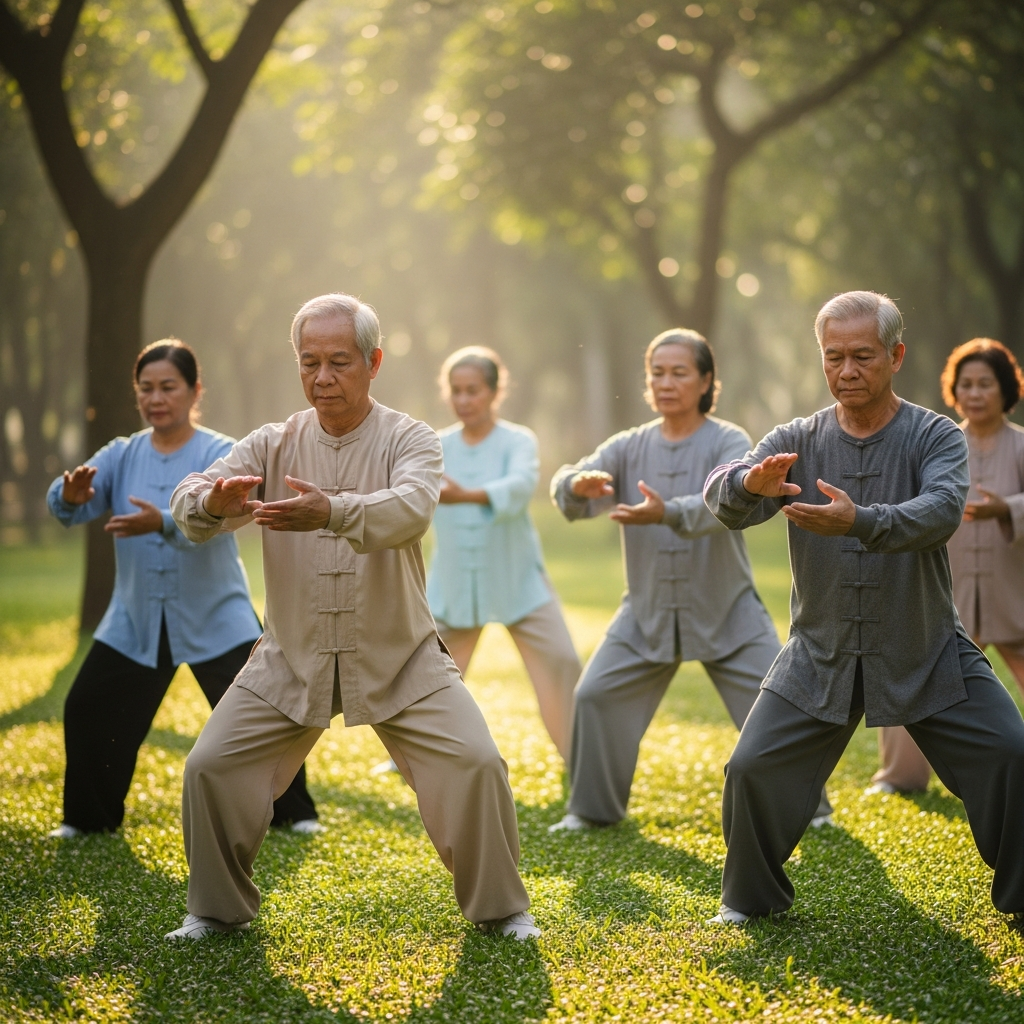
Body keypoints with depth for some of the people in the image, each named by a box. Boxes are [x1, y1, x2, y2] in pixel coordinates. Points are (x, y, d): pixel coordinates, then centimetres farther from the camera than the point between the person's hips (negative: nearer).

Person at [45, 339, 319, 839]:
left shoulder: (220, 454, -10)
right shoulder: (121, 455, 0)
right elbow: (69, 508, -14)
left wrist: (162, 522, -49)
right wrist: (71, 495, -39)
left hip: (216, 620, -3)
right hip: (134, 622, 3)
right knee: (88, 710, 1)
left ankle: (291, 811, 16)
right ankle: (89, 817, 20)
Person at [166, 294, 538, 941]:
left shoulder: (409, 440, -8)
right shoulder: (274, 445, -1)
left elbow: (410, 509, -31)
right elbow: (190, 502, -17)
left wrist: (333, 511, -51)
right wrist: (214, 501, -43)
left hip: (398, 657, -2)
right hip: (294, 657, 2)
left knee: (476, 764, -13)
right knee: (211, 768, -5)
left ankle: (500, 907, 10)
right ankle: (220, 909, 18)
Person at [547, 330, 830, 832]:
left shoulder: (728, 442, -10)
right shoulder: (629, 447, 0)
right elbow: (566, 487, -14)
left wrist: (668, 513, -49)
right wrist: (579, 484, -39)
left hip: (726, 611, -3)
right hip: (648, 611, 3)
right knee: (595, 696, -2)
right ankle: (592, 808, 16)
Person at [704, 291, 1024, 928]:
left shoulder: (936, 437, -6)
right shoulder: (797, 442, 0)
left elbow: (942, 511, -27)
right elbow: (723, 496, -16)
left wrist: (860, 522, -45)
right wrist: (751, 482, -42)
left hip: (928, 654, -1)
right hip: (822, 655, 2)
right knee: (752, 770, -4)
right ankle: (753, 899, 19)